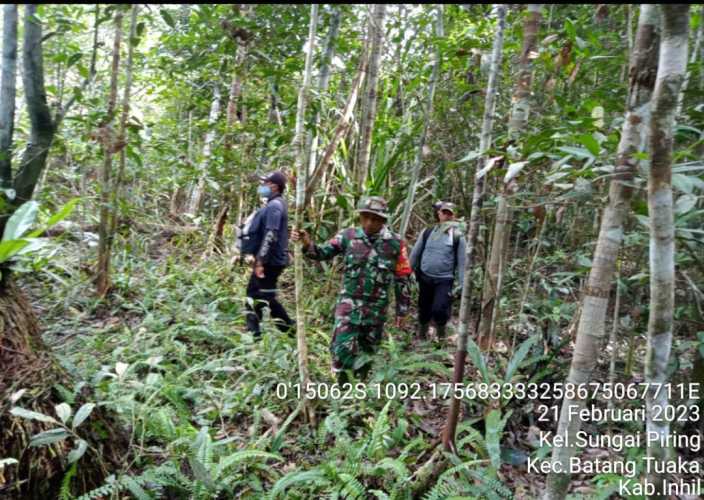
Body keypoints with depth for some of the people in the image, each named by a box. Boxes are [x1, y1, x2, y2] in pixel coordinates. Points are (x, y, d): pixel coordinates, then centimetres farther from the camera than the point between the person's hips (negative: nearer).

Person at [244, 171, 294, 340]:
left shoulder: (275, 205, -17)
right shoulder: (274, 204, 16)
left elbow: (270, 235, -26)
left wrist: (260, 261, -26)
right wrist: (258, 258, 23)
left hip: (270, 261, -10)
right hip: (268, 260, 10)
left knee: (266, 297, -2)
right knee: (253, 293, 15)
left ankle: (290, 328, 8)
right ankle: (253, 332, 21)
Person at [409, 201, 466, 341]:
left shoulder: (457, 236, -2)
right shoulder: (427, 232, 3)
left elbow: (461, 261, -1)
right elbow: (415, 254, 9)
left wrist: (461, 284, -4)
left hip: (444, 280, -2)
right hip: (425, 278, 2)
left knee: (439, 310, -16)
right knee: (424, 311, 12)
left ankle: (441, 334, 15)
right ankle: (421, 337, 34)